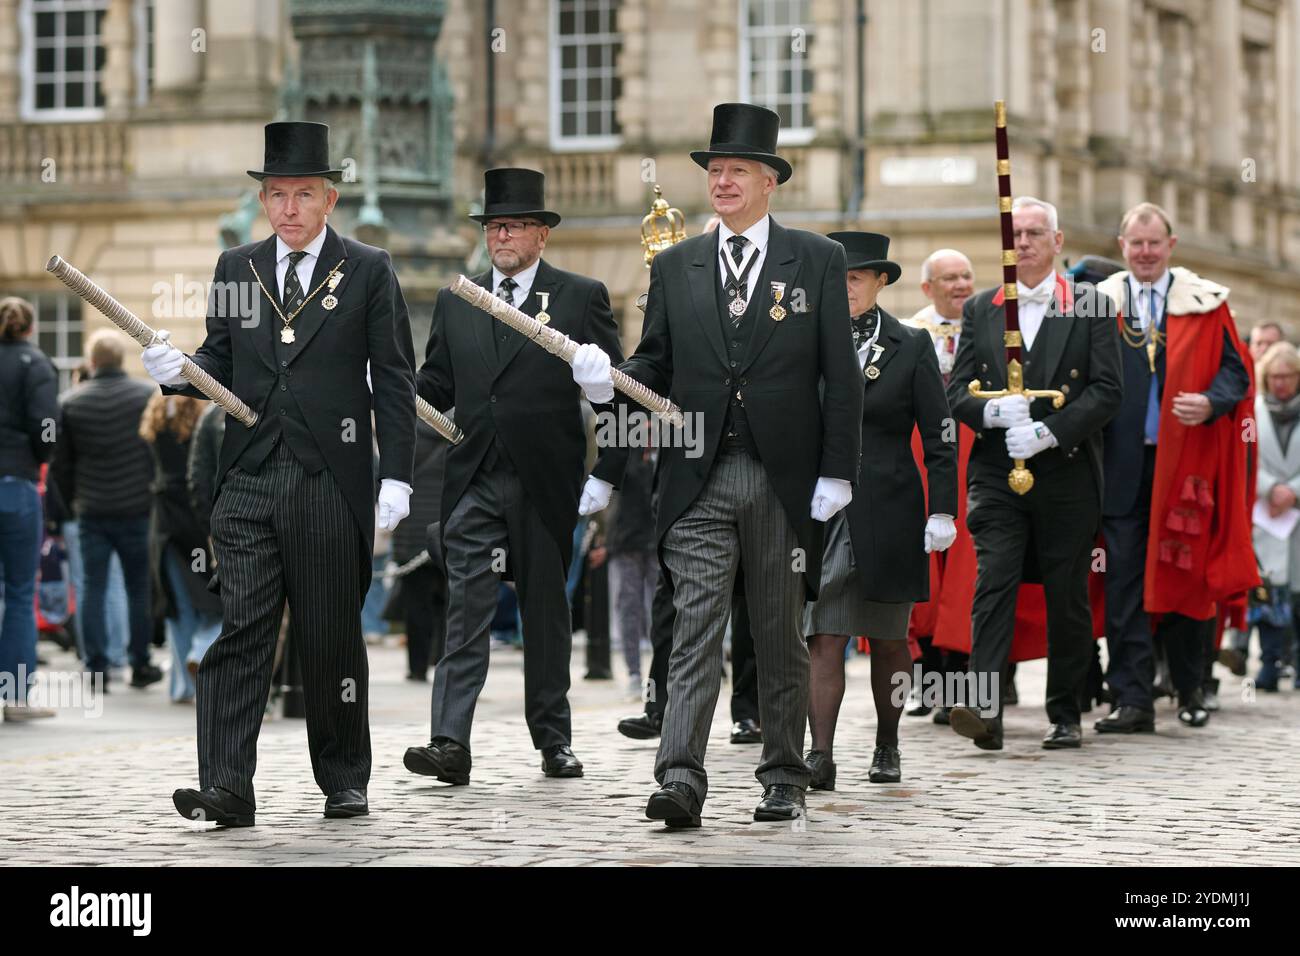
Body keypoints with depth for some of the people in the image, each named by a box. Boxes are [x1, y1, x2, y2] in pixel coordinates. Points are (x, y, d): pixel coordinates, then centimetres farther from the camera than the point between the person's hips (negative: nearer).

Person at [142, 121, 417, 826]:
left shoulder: (369, 271, 3)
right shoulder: (237, 268, 14)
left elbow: (394, 381, 1)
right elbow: (222, 363, 15)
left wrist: (396, 476, -7)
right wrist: (180, 371, -8)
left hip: (332, 482, -2)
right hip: (249, 479, 2)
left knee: (331, 636, 5)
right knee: (239, 631, -6)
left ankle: (343, 781, 18)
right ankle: (228, 787, -10)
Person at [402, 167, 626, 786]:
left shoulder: (581, 297, 2)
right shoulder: (455, 304, 13)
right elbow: (434, 387, 12)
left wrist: (606, 475, -5)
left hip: (546, 483, -2)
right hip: (475, 480, 2)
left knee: (545, 610, 8)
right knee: (465, 609, -8)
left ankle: (554, 740, 19)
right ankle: (450, 742, -15)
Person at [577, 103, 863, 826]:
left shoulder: (817, 260, 4)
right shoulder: (675, 266, 11)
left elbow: (841, 376, 1)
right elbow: (658, 367, 10)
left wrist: (838, 471, -6)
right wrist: (609, 381, -13)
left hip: (785, 482, -1)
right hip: (699, 480, 1)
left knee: (781, 638, 8)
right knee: (696, 633, -8)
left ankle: (784, 780, 17)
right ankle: (681, 782, -15)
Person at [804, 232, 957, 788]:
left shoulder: (911, 348, 2)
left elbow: (939, 438, 2)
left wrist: (942, 512, -5)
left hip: (888, 512, -1)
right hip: (822, 511, 1)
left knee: (887, 638, 9)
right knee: (824, 638, -9)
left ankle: (887, 746, 23)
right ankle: (820, 756, -13)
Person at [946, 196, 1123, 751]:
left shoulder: (1091, 308, 4)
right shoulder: (980, 310, 12)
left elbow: (1107, 390, -4)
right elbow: (957, 391, 9)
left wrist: (1048, 432, -15)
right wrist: (992, 412, -13)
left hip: (1067, 475, -1)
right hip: (997, 476, 1)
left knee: (1067, 597, 4)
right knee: (993, 585, -13)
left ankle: (1065, 715, 15)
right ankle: (985, 708, -23)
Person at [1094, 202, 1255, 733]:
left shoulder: (1205, 304, 7)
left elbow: (1234, 369, 4)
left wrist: (1212, 402, -14)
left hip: (1186, 460, 0)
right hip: (1122, 464, 0)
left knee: (1187, 574, 5)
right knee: (1125, 583, -3)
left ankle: (1191, 689, 21)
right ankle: (1133, 701, -2)